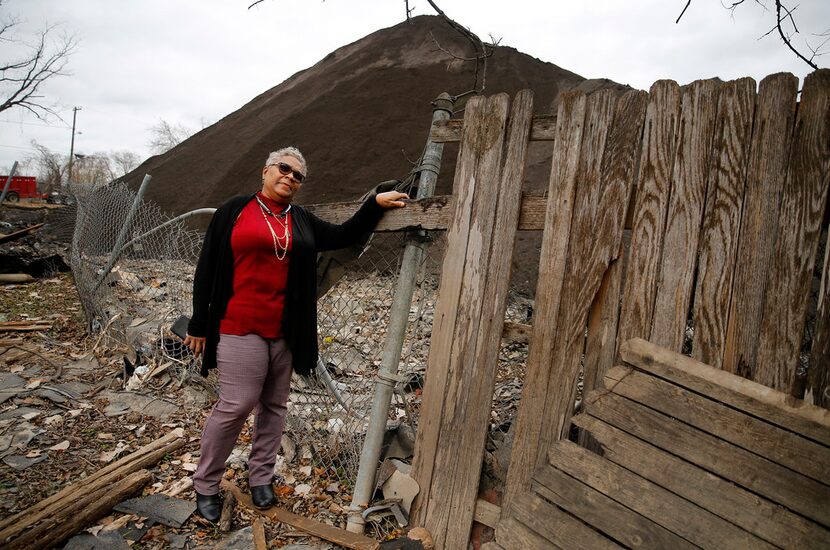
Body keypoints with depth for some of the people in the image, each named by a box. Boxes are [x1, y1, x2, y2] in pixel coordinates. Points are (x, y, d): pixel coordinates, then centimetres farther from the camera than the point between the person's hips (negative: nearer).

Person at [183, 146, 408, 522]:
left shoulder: (302, 221, 13)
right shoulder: (234, 211, 2)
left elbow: (343, 236, 15)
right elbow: (207, 268, 2)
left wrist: (375, 204, 4)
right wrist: (199, 324, 2)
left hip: (285, 332, 4)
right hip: (239, 326, -4)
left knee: (274, 405, 11)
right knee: (235, 405, -5)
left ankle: (260, 477, 28)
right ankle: (205, 485, 15)